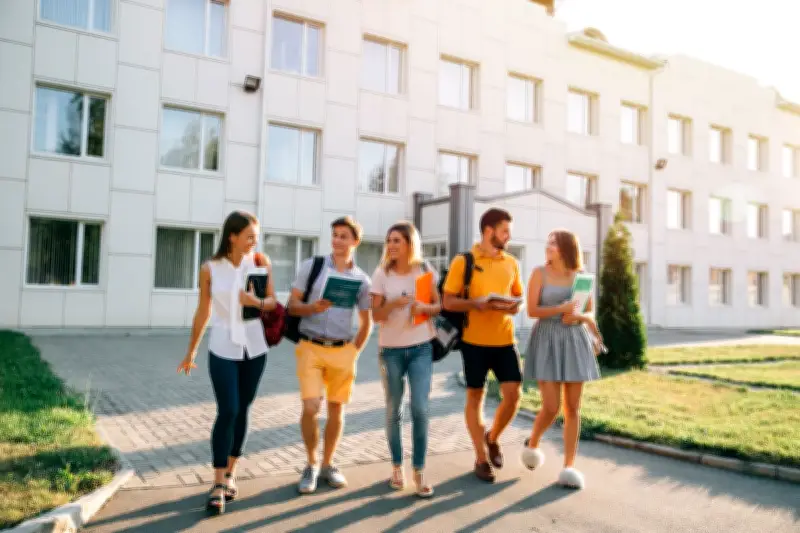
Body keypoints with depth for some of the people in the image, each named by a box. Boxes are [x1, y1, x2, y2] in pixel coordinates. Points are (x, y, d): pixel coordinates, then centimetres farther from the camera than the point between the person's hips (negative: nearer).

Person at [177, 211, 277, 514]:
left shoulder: (261, 263, -3)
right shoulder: (210, 269, -6)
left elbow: (272, 302, 4)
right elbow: (203, 312, 2)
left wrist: (257, 302, -19)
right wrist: (191, 352, 8)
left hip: (254, 347, 2)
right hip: (223, 349, -2)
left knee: (242, 411, 10)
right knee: (227, 412, -8)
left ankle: (231, 474, 26)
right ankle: (218, 485, 2)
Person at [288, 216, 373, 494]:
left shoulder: (362, 279, 5)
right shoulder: (311, 266, 0)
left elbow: (366, 322, 13)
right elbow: (292, 305, 0)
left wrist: (355, 351, 4)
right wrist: (313, 307, -19)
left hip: (342, 351, 2)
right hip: (311, 348, -2)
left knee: (336, 409, 8)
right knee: (310, 407, -9)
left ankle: (327, 464, 26)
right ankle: (311, 465, 13)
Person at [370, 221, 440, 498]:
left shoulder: (425, 271, 0)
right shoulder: (381, 274, -2)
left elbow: (439, 306, 5)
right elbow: (376, 315, -4)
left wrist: (424, 307, -17)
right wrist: (394, 303, -24)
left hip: (421, 348, 0)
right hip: (390, 349, 1)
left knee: (420, 409, -6)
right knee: (393, 411, 9)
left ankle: (419, 471, 7)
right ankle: (397, 467, 25)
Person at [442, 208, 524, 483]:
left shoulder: (511, 263, 8)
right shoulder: (463, 261, -5)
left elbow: (518, 297, 18)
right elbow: (448, 302, -5)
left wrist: (515, 306, -5)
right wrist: (476, 303, -22)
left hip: (505, 340, 4)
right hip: (475, 341, -4)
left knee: (513, 394, 0)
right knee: (475, 396, 7)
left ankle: (493, 438, 29)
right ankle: (481, 459, 20)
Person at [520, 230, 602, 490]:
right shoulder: (539, 273, -2)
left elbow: (589, 314, 11)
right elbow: (532, 311, -8)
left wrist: (577, 316, -11)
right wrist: (561, 309, -20)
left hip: (575, 342, 3)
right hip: (547, 341, -3)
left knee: (572, 408, 2)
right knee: (551, 408, -7)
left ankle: (569, 467, 10)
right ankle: (532, 444, 24)